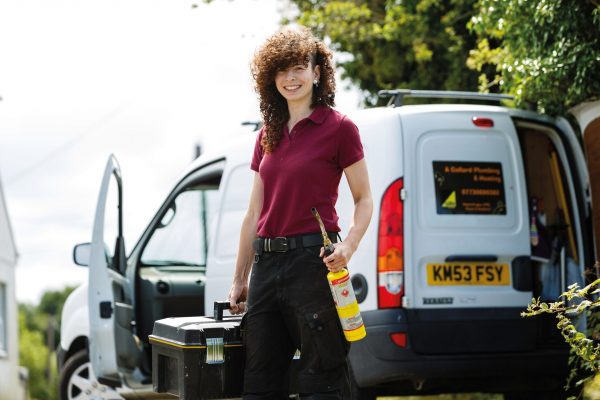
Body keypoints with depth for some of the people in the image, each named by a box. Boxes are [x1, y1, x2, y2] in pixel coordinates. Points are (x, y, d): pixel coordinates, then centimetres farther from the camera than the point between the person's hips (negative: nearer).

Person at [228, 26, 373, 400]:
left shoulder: (338, 127, -3)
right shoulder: (268, 136, 15)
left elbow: (364, 200, -1)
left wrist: (348, 245, -19)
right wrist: (239, 279, 17)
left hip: (311, 258, -6)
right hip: (266, 264, 6)